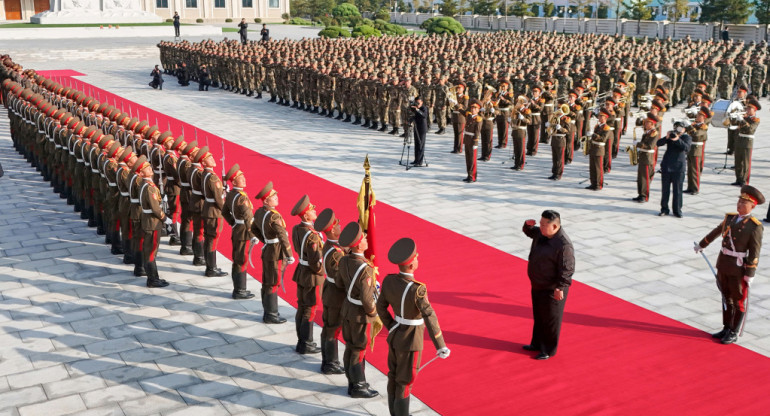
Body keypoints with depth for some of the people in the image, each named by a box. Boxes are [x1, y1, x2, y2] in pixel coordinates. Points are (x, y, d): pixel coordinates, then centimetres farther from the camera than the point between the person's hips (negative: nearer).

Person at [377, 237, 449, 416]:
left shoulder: (389, 280, -10)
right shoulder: (416, 290, -32)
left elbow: (381, 307, 3)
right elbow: (430, 319, -28)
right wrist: (441, 346, -19)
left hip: (395, 336, 7)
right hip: (410, 342, -7)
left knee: (394, 378, 21)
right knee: (405, 383, 8)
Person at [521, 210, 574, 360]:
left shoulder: (564, 245, -28)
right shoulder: (542, 233, -2)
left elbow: (567, 269, -25)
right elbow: (530, 232, 18)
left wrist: (559, 288, -25)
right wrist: (528, 225, -4)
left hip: (552, 290, -9)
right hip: (538, 285, 9)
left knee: (550, 320, 7)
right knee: (538, 316, 23)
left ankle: (549, 350, 23)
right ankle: (537, 344, 40)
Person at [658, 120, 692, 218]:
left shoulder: (686, 137, 2)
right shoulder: (670, 135, 8)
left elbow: (687, 148, -17)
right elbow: (659, 143, -3)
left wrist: (678, 140, -29)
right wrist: (666, 138, -20)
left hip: (679, 167, -3)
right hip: (666, 166, 3)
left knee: (677, 190, 0)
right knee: (665, 189, 7)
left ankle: (677, 210, 8)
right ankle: (664, 209, 15)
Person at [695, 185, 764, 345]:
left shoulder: (755, 226, -14)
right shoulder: (730, 218, 5)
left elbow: (754, 253, -15)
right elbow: (715, 232, 21)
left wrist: (750, 274, -17)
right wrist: (701, 245, 33)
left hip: (739, 268, -6)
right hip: (723, 264, 6)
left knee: (739, 301, 7)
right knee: (727, 298, 17)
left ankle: (734, 333, 19)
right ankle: (727, 328, 30)